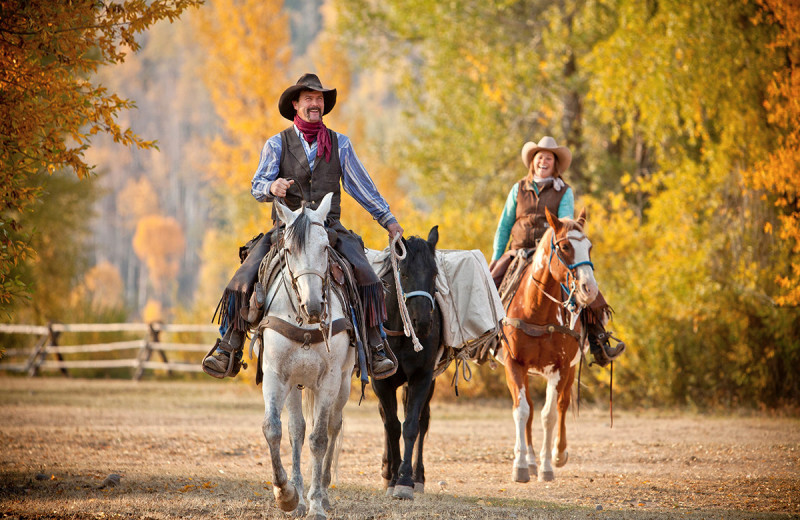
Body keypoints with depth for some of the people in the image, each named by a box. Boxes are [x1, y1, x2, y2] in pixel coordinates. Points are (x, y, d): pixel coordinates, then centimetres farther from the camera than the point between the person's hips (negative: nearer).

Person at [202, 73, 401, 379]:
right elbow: (257, 187, -2)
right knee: (243, 281, -20)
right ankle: (229, 348, -7)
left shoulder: (339, 144, 11)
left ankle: (375, 348, -13)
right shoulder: (277, 144, 7)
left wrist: (389, 220, 16)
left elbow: (362, 187, 16)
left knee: (367, 276, -24)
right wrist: (272, 187, -26)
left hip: (329, 228, 0)